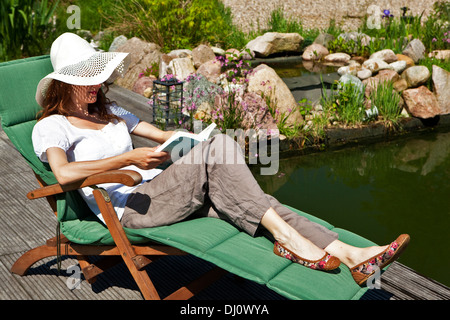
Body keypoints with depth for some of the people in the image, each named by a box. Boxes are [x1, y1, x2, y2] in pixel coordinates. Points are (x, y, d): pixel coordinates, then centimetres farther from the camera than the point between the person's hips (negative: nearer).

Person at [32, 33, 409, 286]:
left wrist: (197, 139, 6)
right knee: (217, 149, -26)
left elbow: (162, 135, 24)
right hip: (127, 207, -7)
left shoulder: (108, 112, 25)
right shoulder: (50, 126, 2)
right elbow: (64, 173, -20)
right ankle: (285, 236, -25)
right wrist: (129, 158, -22)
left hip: (159, 190, 7)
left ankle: (350, 253, -26)